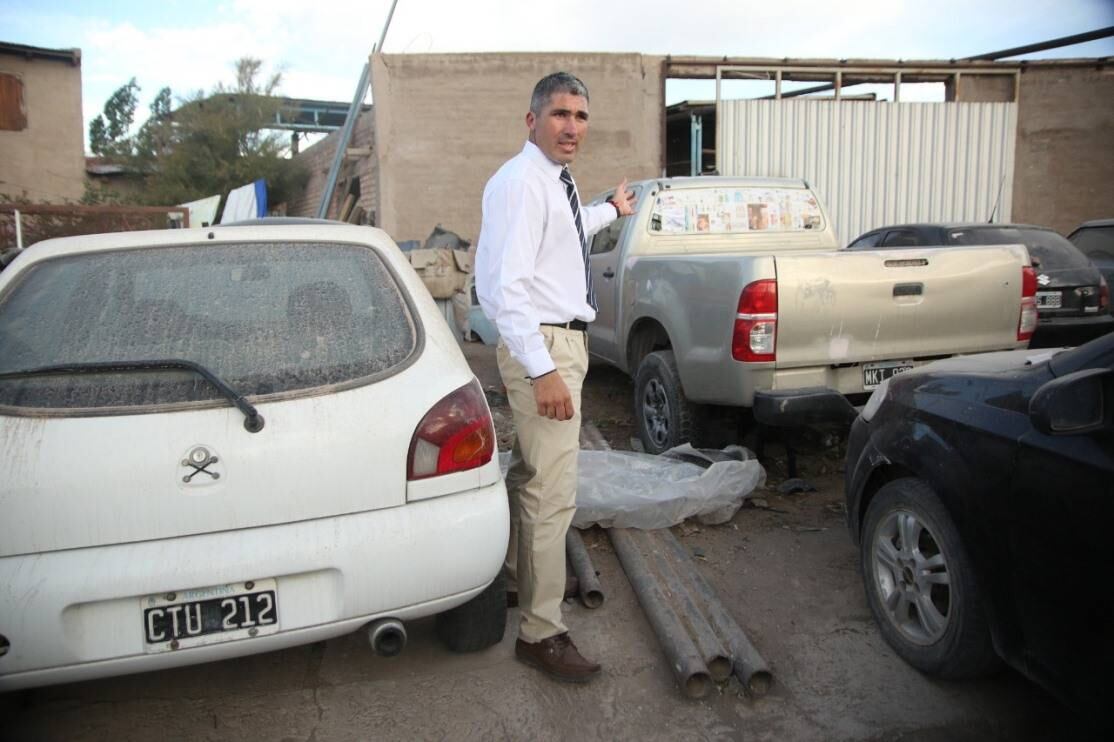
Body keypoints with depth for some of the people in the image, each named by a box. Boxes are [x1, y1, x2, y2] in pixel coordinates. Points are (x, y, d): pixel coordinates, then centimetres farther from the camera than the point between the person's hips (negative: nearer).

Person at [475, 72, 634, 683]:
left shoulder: (557, 181, 13)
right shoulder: (520, 182, -17)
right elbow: (507, 284, -24)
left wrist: (611, 210, 52)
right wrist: (543, 370, -29)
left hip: (565, 339, 11)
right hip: (541, 345, -10)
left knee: (529, 474, 23)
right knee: (553, 493, -8)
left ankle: (513, 580, 42)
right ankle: (541, 633, 4)